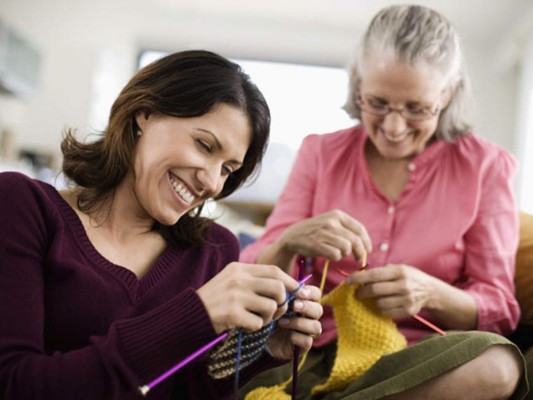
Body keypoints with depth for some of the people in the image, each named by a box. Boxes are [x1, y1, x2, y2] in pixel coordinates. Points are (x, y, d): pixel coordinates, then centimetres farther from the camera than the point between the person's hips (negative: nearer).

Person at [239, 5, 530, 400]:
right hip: (317, 360, -1)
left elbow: (499, 310, 1)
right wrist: (289, 243, -21)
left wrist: (431, 294, -21)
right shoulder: (320, 154, 7)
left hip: (424, 366, 2)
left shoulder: (484, 165, 4)